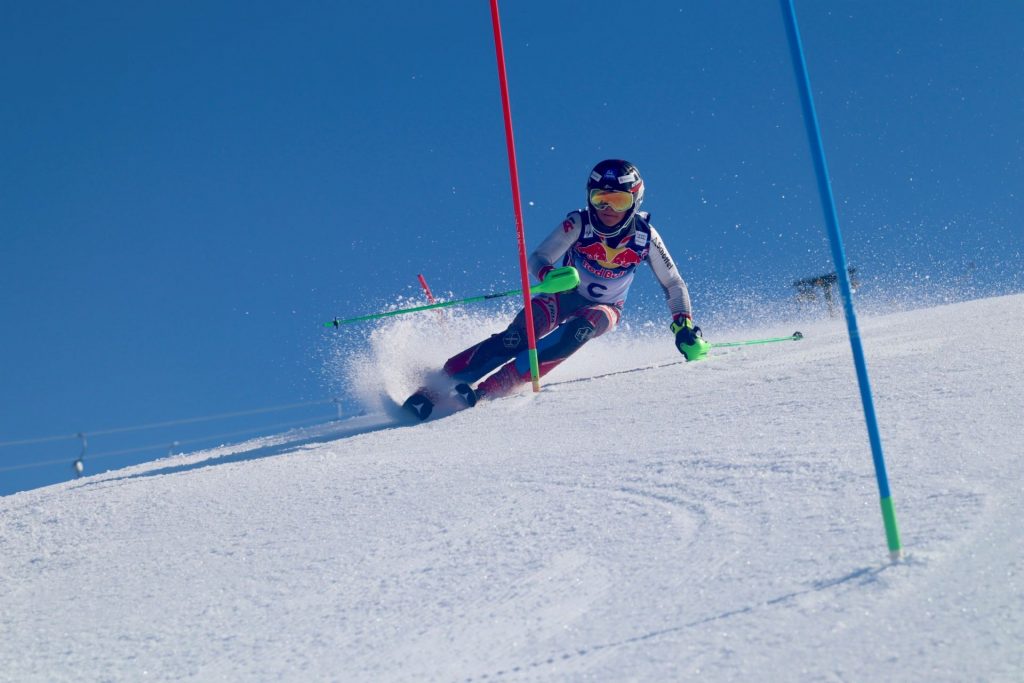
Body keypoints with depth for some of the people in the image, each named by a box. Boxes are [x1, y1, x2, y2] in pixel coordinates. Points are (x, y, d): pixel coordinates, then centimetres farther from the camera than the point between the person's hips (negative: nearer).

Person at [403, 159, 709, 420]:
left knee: (579, 329, -35)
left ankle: (489, 389, -39)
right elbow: (537, 259, -23)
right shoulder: (579, 223, -21)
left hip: (605, 309, 1)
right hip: (565, 295, 0)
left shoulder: (645, 237, -18)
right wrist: (549, 276, -45)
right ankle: (434, 384, -28)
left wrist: (684, 325, -17)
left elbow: (674, 285, -6)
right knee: (517, 337, -28)